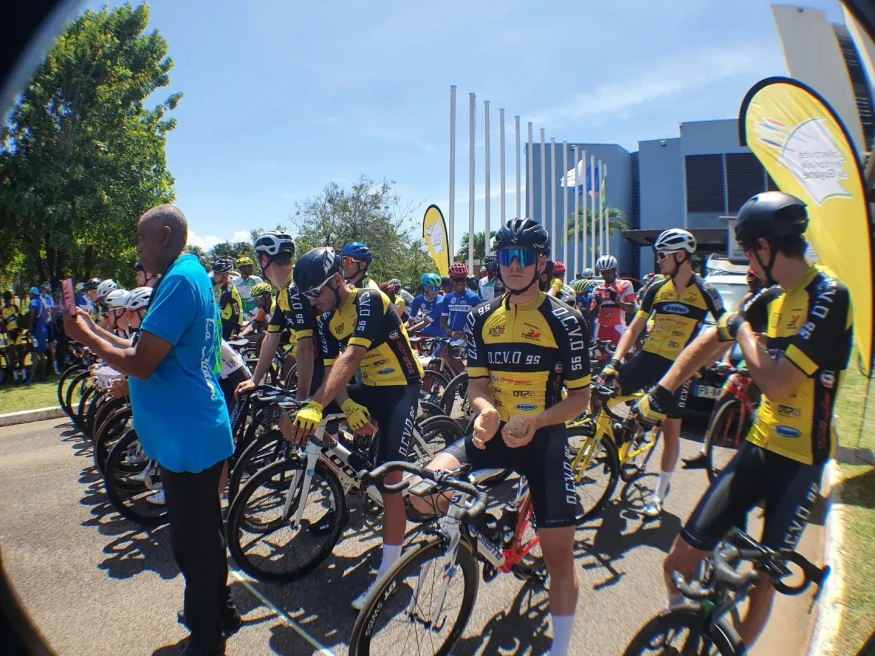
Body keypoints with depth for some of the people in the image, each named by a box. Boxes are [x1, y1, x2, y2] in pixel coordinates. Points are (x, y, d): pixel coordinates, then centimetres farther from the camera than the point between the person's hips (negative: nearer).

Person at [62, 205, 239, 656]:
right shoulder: (194, 275, 13)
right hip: (194, 430, 10)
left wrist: (84, 336, -8)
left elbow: (141, 364, -23)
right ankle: (218, 611, 42)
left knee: (193, 540, 6)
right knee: (203, 532, 23)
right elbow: (153, 351, 17)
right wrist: (94, 329, 13)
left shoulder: (180, 280, -19)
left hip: (186, 436, -10)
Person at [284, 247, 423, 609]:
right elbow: (333, 368, -4)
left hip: (400, 388, -7)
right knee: (290, 422, -5)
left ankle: (387, 574, 0)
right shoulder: (327, 319, 4)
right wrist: (347, 405, -24)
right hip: (366, 390, 8)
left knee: (389, 481, -14)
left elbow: (350, 358, -32)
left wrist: (315, 406, -41)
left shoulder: (369, 300, -20)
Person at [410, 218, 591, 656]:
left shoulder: (565, 321, -8)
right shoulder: (481, 318, 3)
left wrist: (535, 421, -23)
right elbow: (477, 384, 4)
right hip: (492, 433, 3)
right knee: (423, 491, -20)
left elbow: (580, 396, -5)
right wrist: (485, 409, -20)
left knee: (559, 555, 3)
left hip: (544, 438, -2)